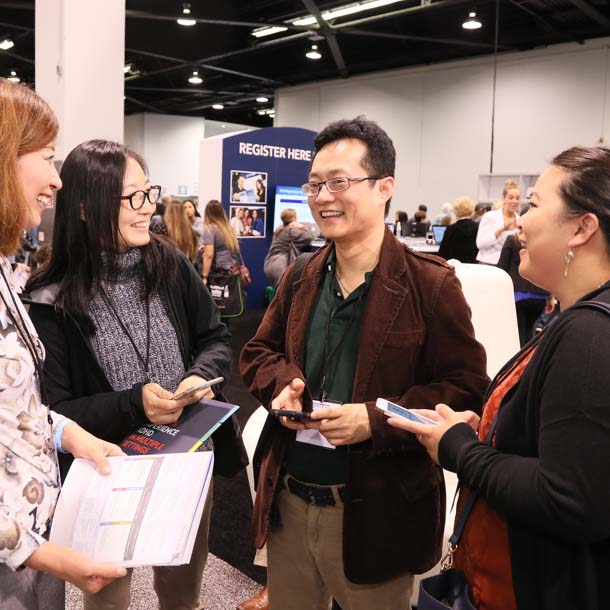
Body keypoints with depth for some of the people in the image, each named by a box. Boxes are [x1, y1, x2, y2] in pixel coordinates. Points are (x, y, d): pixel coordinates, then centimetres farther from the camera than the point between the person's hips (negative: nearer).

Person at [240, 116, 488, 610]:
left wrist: (376, 419, -24)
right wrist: (283, 383, -7)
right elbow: (259, 350, 16)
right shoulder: (301, 278, 6)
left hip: (376, 512, -5)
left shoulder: (430, 283, -13)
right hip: (289, 500, 5)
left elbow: (467, 388, -13)